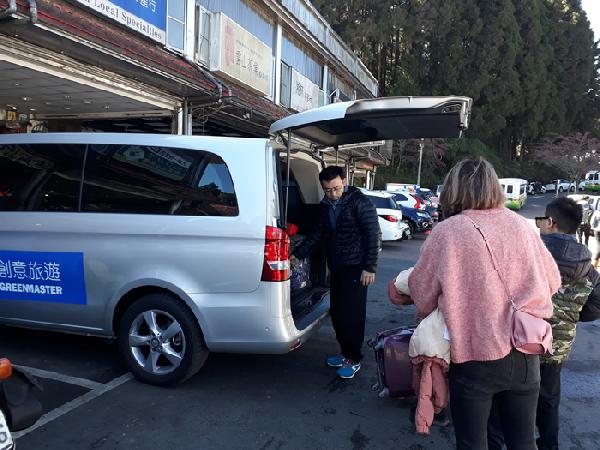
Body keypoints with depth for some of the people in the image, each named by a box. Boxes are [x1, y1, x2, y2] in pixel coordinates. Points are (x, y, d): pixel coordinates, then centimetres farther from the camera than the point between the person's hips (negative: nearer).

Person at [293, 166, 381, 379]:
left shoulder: (359, 202, -11)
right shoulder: (326, 206, 11)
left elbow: (374, 235, -12)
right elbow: (319, 234, 18)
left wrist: (370, 267, -16)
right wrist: (298, 254, 12)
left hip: (355, 268, -7)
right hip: (336, 267, 7)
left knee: (351, 314, -4)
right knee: (337, 312, 11)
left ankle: (353, 359, 11)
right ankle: (345, 352, 27)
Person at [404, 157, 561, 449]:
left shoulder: (447, 231, -11)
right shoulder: (519, 224, 0)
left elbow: (422, 296, -6)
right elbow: (552, 282, 10)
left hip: (474, 354, -4)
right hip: (526, 355, 4)